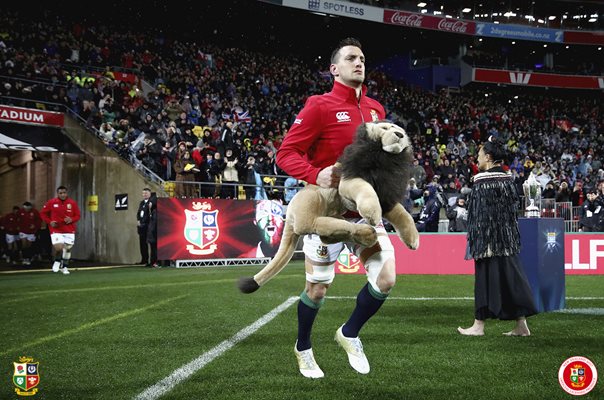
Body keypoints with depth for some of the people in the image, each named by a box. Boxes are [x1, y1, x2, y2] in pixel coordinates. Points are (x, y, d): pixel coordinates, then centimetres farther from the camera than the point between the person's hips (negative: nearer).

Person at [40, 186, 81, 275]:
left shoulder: (72, 203, 0)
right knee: (58, 248, -15)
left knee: (68, 249, 5)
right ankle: (57, 262, 17)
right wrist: (49, 222, -7)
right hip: (56, 230, -2)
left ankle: (64, 267, 23)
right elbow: (43, 213, 7)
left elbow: (77, 215, 6)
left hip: (70, 231, 2)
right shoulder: (51, 203, -3)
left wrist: (71, 220, -14)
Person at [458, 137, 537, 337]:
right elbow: (514, 205, 12)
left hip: (488, 237, -7)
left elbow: (480, 214, -16)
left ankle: (479, 325, 7)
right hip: (508, 237, 7)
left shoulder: (483, 182, -14)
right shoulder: (507, 179, 8)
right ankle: (521, 324, 7)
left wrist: (475, 240, -13)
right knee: (510, 277, 8)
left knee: (486, 277, 0)